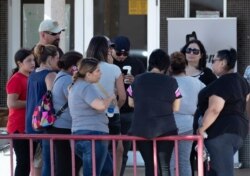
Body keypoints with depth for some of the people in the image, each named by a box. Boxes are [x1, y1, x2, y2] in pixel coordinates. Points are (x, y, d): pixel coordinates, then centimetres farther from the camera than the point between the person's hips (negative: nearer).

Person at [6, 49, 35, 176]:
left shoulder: (30, 79, 15)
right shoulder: (16, 79, -12)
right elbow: (11, 103, -21)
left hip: (29, 127, 9)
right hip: (19, 128, -9)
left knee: (27, 162, 11)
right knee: (23, 162, -8)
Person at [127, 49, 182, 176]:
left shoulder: (137, 80, 2)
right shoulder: (171, 82, -3)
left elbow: (131, 103, 14)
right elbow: (175, 108, 3)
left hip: (141, 130, 2)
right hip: (165, 129, -2)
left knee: (150, 165, 7)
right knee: (164, 166, 2)